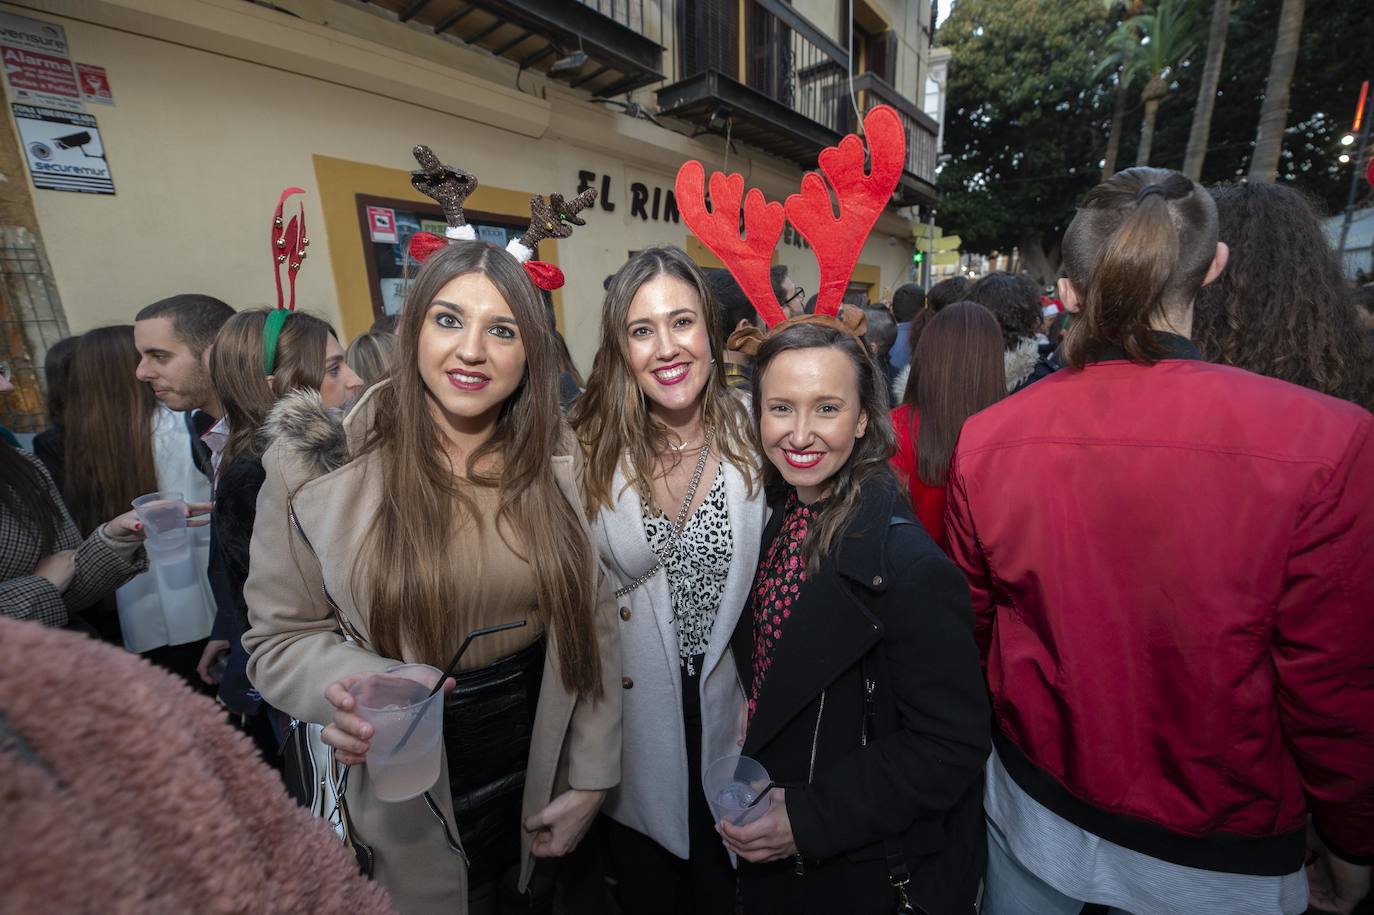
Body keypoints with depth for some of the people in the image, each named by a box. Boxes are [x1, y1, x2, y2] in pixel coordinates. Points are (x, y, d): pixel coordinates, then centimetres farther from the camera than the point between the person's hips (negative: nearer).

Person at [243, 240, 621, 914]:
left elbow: (592, 623, -5)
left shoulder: (554, 460, -9)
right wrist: (350, 691, -27)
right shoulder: (317, 464, -15)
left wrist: (591, 778, -3)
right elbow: (281, 637, -5)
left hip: (545, 759, 3)